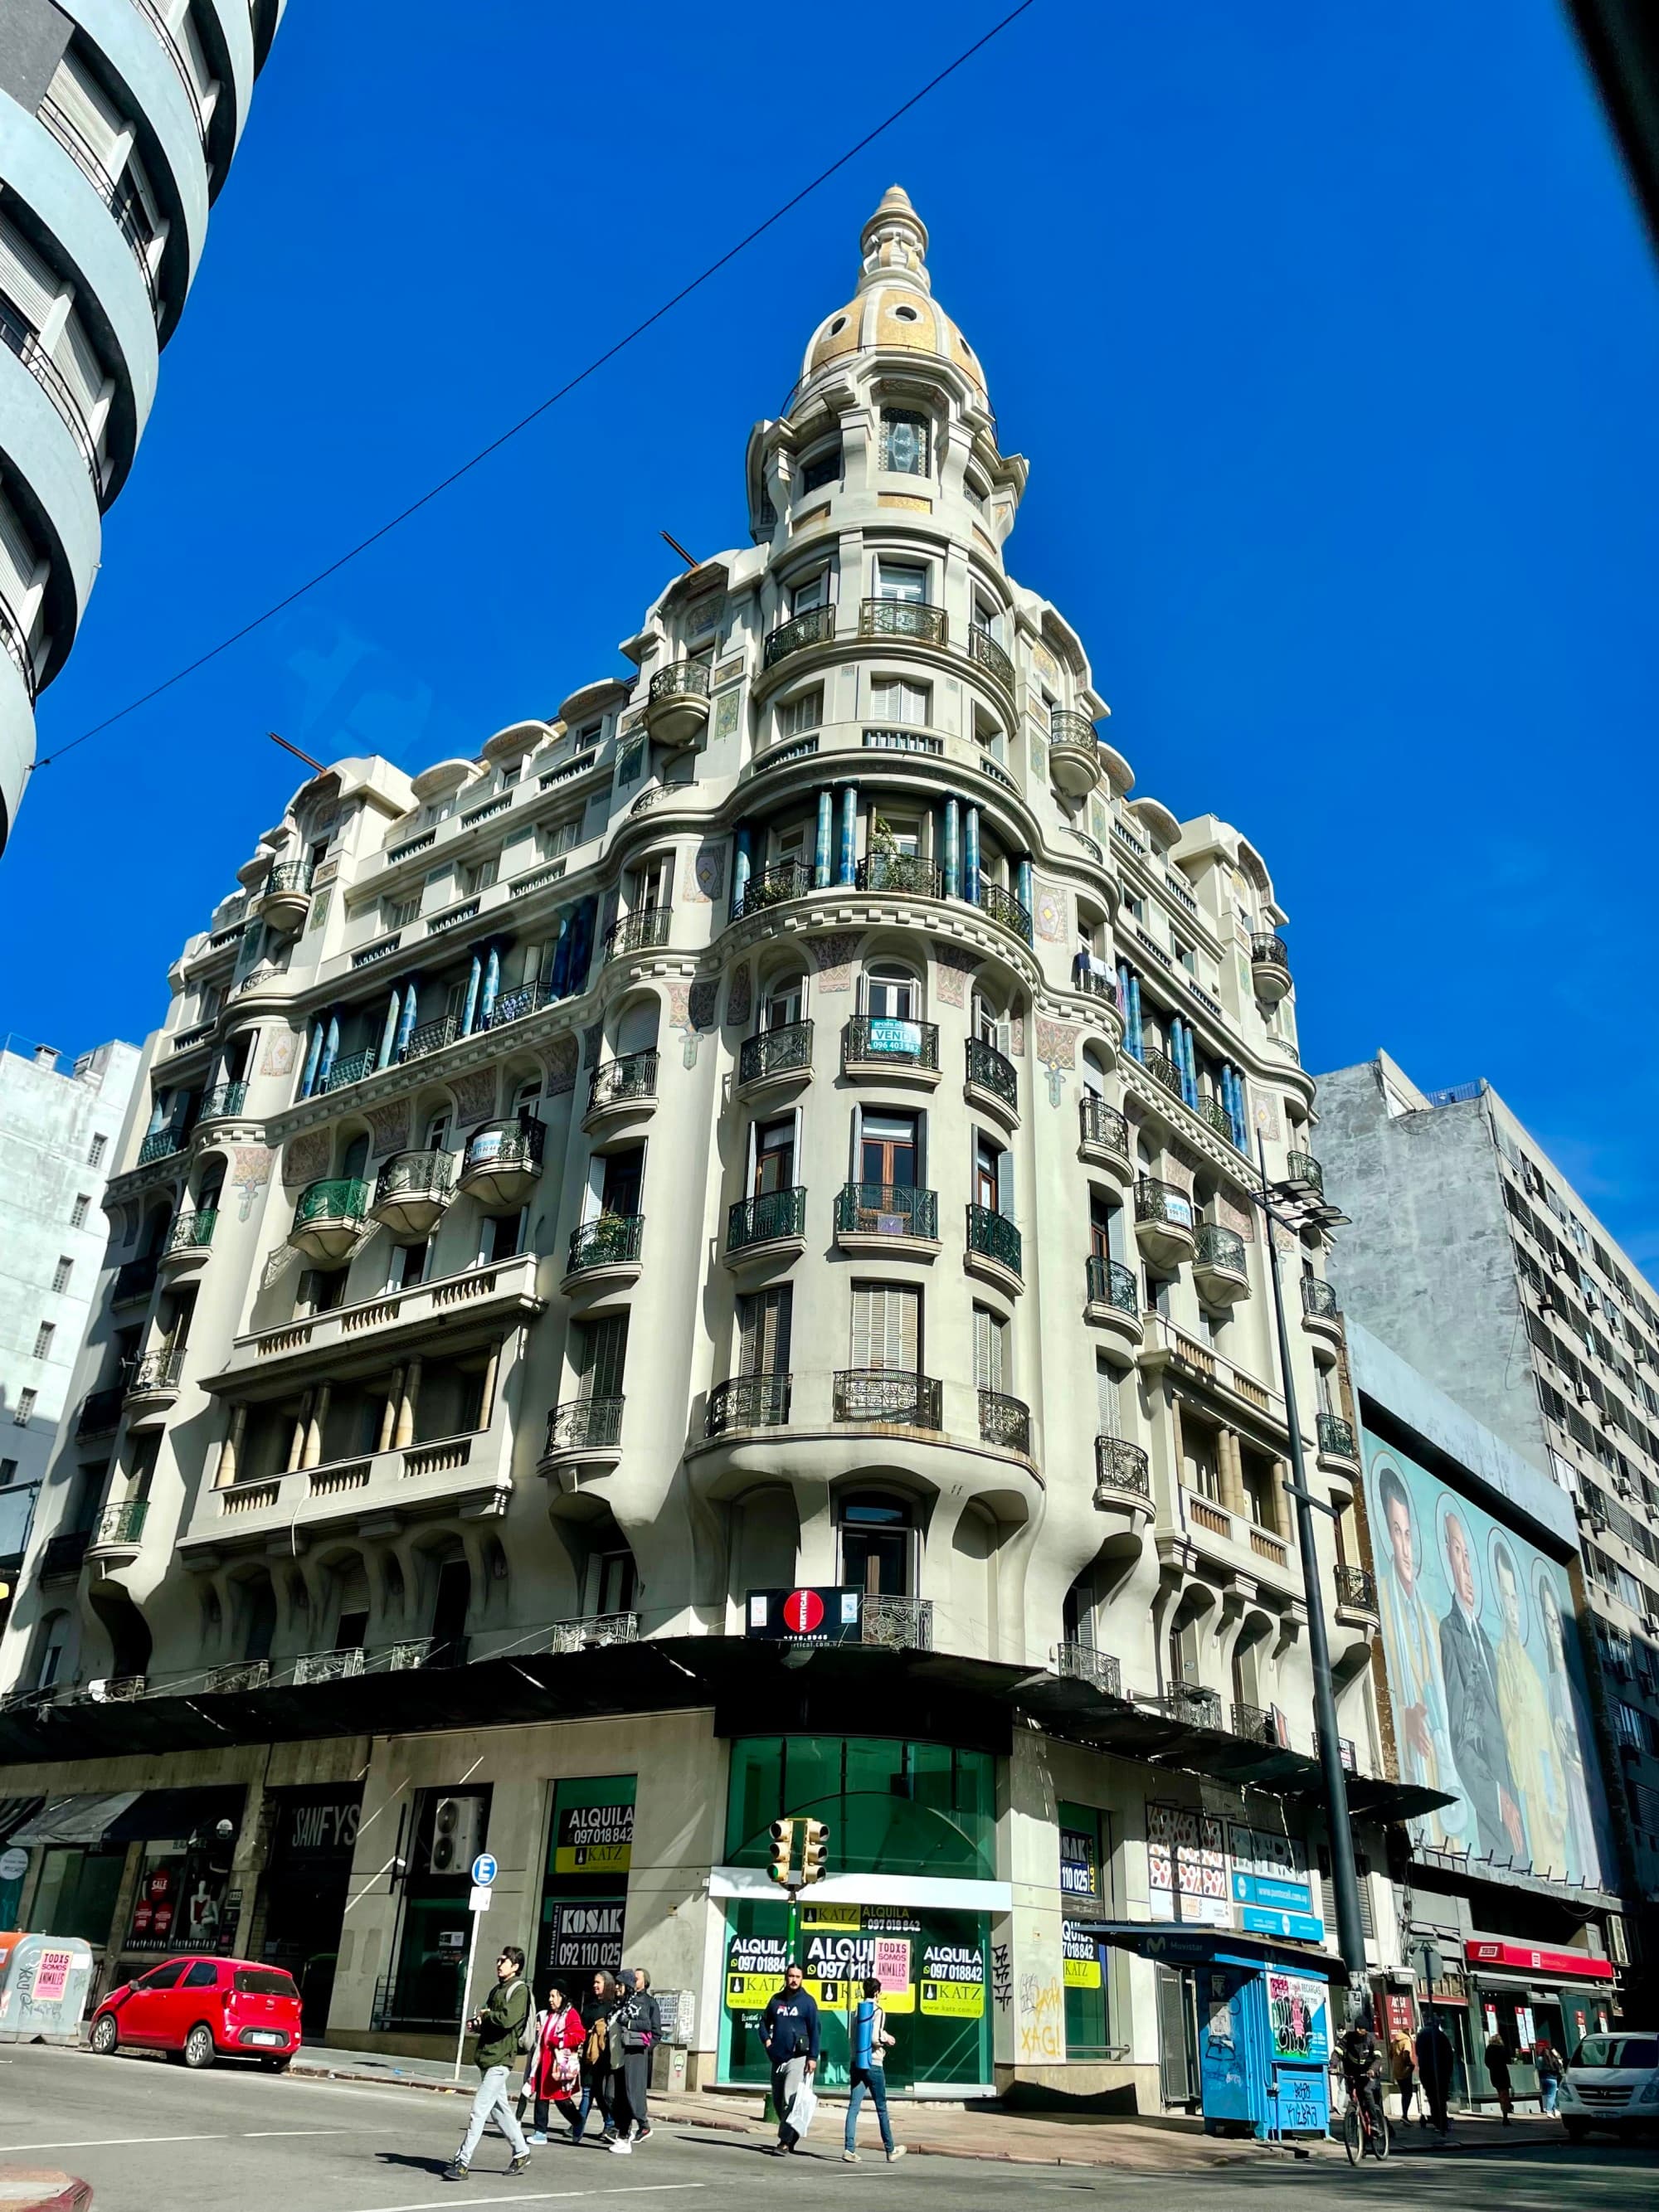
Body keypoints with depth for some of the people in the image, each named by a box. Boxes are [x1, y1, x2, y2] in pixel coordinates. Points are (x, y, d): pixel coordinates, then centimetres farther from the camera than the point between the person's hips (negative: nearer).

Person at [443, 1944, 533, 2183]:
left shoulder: (519, 1990, -11)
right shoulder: (497, 1989, 17)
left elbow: (507, 2019, -25)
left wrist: (486, 2014, -9)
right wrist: (477, 2023, 2)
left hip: (499, 2059, -9)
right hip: (487, 2056, 9)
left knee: (479, 2109, -10)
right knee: (500, 2108, 16)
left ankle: (463, 2161, -7)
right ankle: (521, 2154, 27)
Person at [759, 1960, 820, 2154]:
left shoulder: (808, 2001, -2)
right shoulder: (776, 1999, 10)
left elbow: (814, 2030, -5)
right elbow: (764, 2021, 20)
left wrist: (813, 2057, -12)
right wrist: (767, 2040, 3)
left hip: (798, 2058, -5)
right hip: (778, 2058, 6)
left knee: (790, 2100, -15)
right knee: (777, 2101, 12)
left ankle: (785, 2142, -12)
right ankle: (792, 2133, 30)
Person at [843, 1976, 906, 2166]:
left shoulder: (856, 2011, 8)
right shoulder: (878, 2011, -10)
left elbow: (854, 2037, 10)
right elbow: (874, 2037, -20)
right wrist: (886, 2039, 0)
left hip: (857, 2063, 5)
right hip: (874, 2065, -4)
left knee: (853, 2107, 0)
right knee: (881, 2109, 8)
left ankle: (850, 2150, -10)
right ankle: (890, 2150, 19)